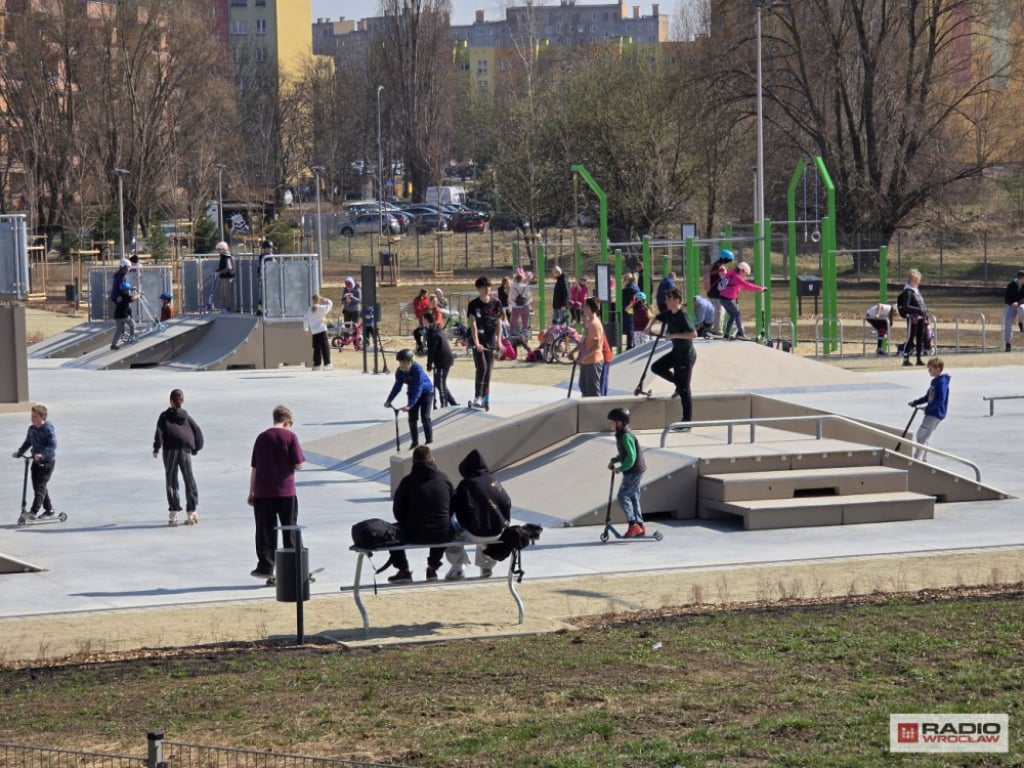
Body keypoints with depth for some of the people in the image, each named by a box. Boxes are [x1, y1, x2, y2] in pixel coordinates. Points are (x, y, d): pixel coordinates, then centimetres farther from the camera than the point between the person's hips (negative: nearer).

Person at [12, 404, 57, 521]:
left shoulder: (48, 429, -17)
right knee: (37, 486, 11)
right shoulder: (32, 429, 6)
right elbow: (28, 443, 21)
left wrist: (42, 454, -35)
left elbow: (53, 446, -24)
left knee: (40, 486, -11)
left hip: (47, 461, -8)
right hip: (36, 461, 8)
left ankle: (33, 512, -15)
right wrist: (19, 453, 12)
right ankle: (49, 509, 24)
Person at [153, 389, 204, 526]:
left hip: (170, 449, -2)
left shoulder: (165, 416, 9)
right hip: (185, 449, 2)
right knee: (189, 480, 11)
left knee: (171, 481, 1)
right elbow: (197, 431, 13)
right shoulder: (186, 416, 17)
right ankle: (192, 511, 10)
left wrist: (156, 448, -4)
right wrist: (197, 448, 19)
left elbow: (159, 431, -5)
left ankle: (173, 513, -6)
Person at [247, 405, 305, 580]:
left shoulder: (262, 437, 4)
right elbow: (298, 465, -9)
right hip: (286, 492, -2)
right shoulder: (290, 436, -5)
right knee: (290, 530, 8)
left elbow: (254, 468, 7)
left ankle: (265, 567, 2)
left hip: (263, 492, 2)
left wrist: (251, 492, 14)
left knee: (265, 531, 5)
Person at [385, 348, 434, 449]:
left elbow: (418, 389, -39)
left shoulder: (418, 369, -35)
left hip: (426, 392, -5)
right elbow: (397, 386, -7)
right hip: (412, 394, 5)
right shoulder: (400, 371, -17)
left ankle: (429, 441, 1)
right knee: (412, 418, 1)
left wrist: (409, 405, -46)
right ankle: (415, 442, 13)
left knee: (425, 417, -11)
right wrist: (389, 400, -17)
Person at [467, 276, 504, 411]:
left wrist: (499, 340, -5)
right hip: (478, 341, -3)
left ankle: (485, 399, 13)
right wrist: (476, 342, -23)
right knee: (481, 368, -15)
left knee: (488, 370, 4)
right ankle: (477, 398, -10)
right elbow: (473, 324, -13)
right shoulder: (473, 305, -6)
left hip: (491, 341, 3)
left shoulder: (496, 303, 2)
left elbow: (498, 322, 4)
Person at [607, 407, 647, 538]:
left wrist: (620, 468, -17)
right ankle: (640, 527, 17)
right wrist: (614, 460, 10)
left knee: (623, 496, -9)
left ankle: (633, 525, -8)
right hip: (633, 471, 10)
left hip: (633, 472, -10)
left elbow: (631, 457, -24)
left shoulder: (626, 436, -20)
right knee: (633, 497, 13)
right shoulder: (621, 435, 11)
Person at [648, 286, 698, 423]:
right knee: (656, 367, 11)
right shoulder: (668, 314, 1)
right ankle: (678, 382, 23)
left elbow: (693, 334, -35)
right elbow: (656, 318, 21)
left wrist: (674, 335, -32)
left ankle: (687, 421, 3)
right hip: (676, 352, 9)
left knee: (684, 388, -4)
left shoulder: (683, 316, -24)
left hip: (686, 355, -9)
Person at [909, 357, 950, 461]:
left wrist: (928, 408, -22)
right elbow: (927, 397, 22)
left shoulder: (942, 382, -16)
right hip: (931, 413, 10)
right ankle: (923, 459, 21)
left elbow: (940, 399, -24)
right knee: (925, 435, 14)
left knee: (921, 434, -12)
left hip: (936, 413, -10)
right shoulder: (935, 381, 14)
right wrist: (915, 403, 14)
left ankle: (917, 458, -13)